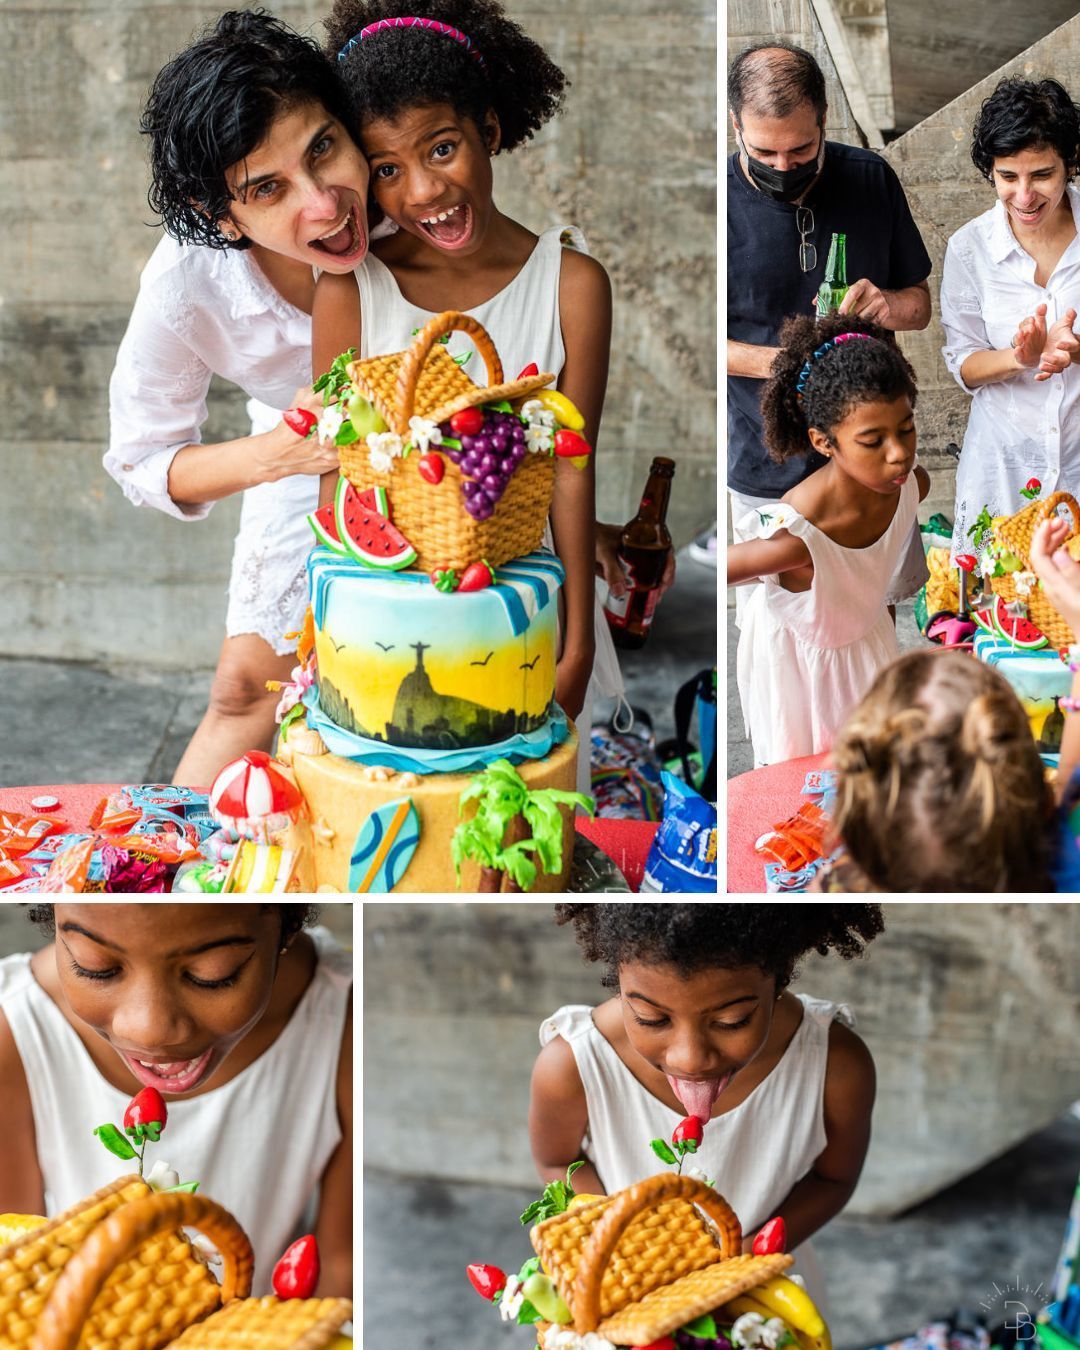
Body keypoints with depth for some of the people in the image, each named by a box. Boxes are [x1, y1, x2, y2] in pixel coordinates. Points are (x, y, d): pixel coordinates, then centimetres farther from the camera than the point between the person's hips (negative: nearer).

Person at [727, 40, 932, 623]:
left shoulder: (871, 179, -4)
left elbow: (920, 303, 5)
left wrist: (888, 307, -20)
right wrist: (772, 362, -24)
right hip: (767, 464, -2)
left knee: (880, 598, 19)